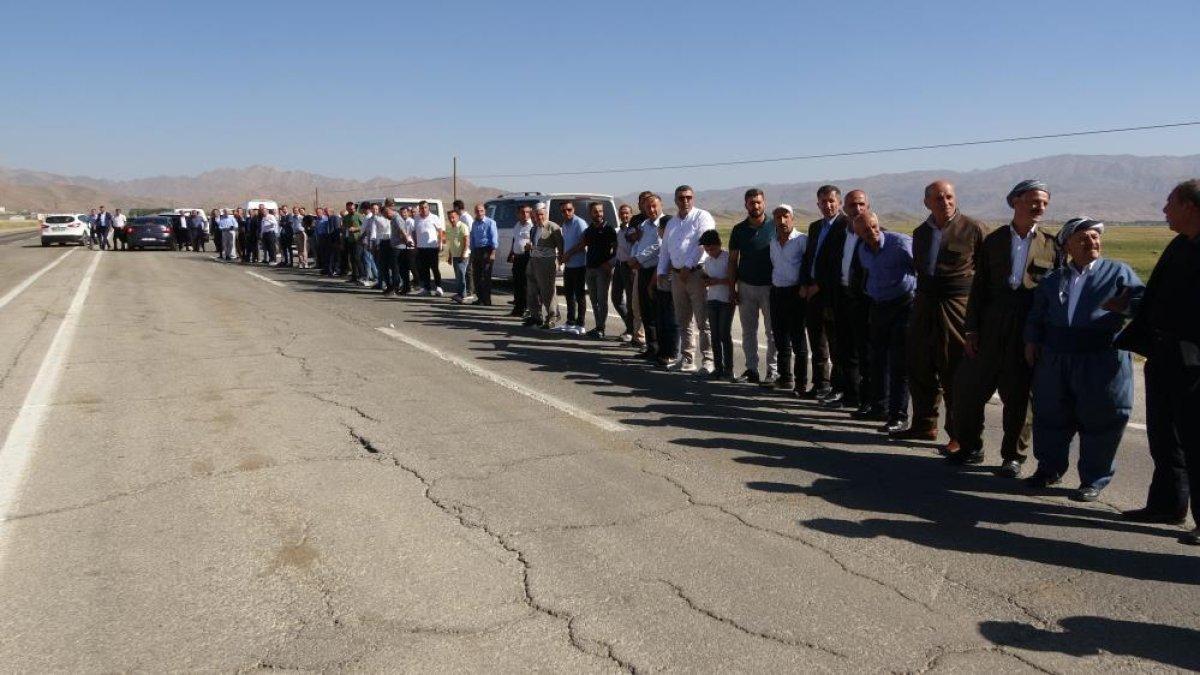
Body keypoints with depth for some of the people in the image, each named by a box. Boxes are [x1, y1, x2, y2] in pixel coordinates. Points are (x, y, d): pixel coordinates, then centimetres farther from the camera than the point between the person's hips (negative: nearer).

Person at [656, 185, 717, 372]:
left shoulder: (702, 217, -3)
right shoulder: (671, 223, 19)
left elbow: (702, 245, -14)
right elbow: (664, 250, 22)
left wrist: (687, 267, -16)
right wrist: (661, 273, 12)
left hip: (697, 273, -7)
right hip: (677, 275, 7)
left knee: (703, 321, -7)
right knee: (682, 321, 11)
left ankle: (708, 360, -3)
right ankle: (686, 359, 19)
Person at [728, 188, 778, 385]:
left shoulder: (774, 227, -3)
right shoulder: (739, 230, 5)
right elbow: (733, 260, 9)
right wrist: (732, 287, 2)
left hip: (769, 286, -3)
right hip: (745, 286, 3)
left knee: (772, 331, 0)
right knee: (748, 331, 7)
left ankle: (773, 371, 5)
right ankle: (751, 369, 15)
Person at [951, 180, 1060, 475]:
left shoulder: (1051, 245, 3)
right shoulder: (993, 240, 7)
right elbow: (979, 287, 6)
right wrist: (971, 329, 0)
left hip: (1030, 331, -1)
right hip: (991, 327, 2)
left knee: (1018, 395, 5)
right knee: (968, 387, 2)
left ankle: (1014, 455, 20)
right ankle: (970, 447, 21)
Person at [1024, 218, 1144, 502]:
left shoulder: (1118, 272, 7)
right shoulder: (1052, 279, 16)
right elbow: (1036, 315, 19)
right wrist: (1031, 340, 6)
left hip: (1102, 360, -3)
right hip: (1054, 360, 3)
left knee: (1098, 420, 2)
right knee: (1050, 416, 11)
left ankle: (1094, 480, 16)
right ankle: (1049, 469, 28)